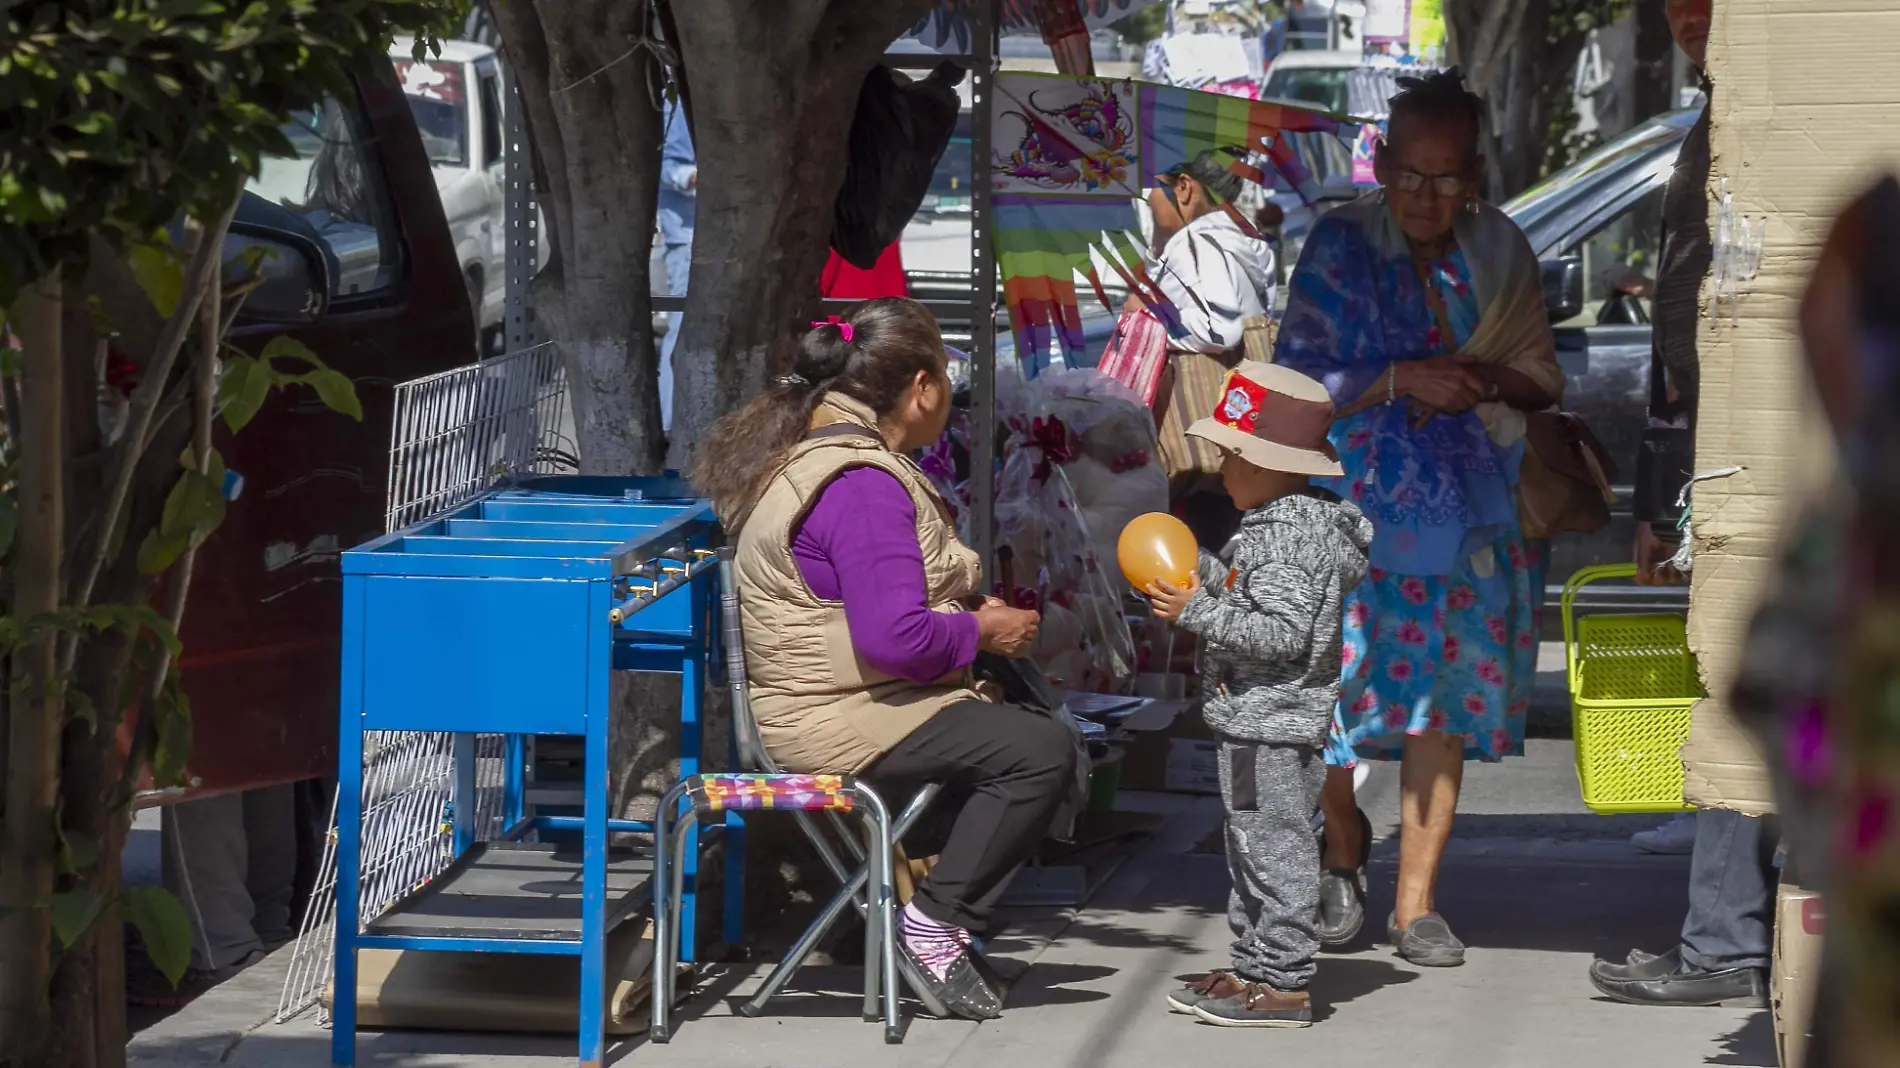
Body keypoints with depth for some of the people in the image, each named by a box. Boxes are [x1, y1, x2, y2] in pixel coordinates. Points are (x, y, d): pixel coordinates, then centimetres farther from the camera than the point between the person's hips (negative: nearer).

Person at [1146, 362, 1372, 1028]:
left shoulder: (1289, 538, -20)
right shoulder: (1282, 524, 14)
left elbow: (1279, 634, -26)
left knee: (1274, 850, -6)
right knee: (1251, 850, 17)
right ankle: (1254, 968, 25)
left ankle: (1283, 985, -2)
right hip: (1257, 723, 11)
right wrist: (1202, 574, 15)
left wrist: (1198, 613, -23)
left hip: (1274, 726, -11)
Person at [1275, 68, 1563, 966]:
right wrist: (1405, 379, -20)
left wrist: (1493, 381, -13)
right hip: (1355, 510, -2)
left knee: (1444, 701, 0)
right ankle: (1343, 855, 28)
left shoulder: (1500, 252, 4)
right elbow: (1297, 378, -8)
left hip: (1467, 513, 2)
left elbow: (1544, 379, 9)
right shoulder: (1340, 246, -5)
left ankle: (1416, 902, 9)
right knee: (1337, 687, -2)